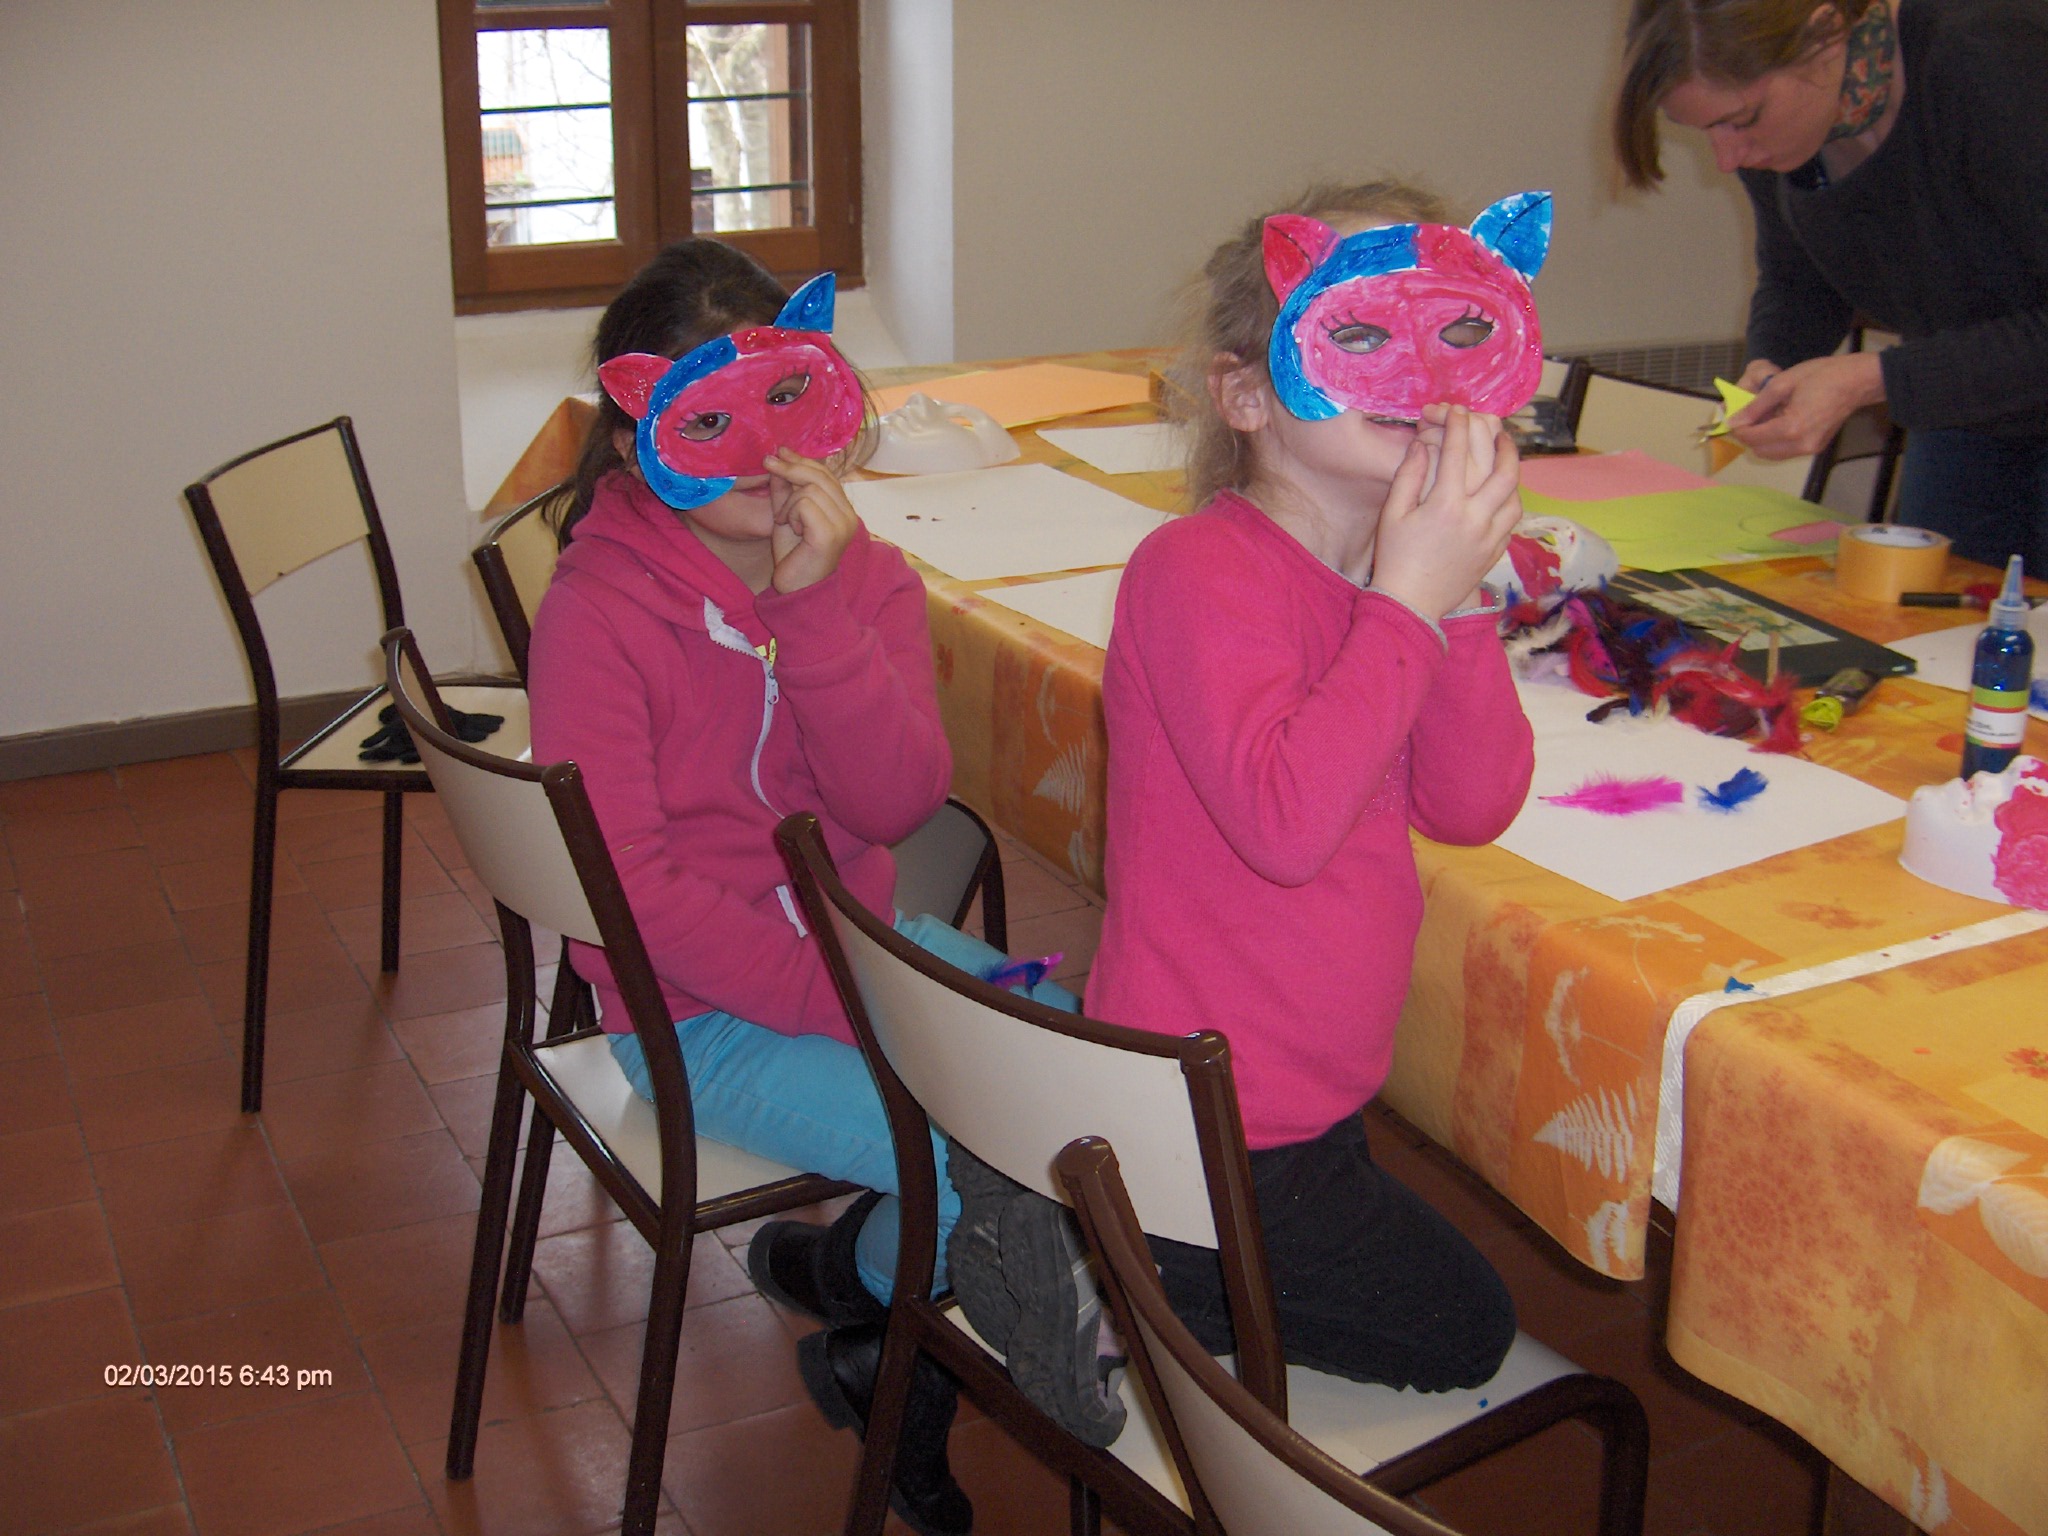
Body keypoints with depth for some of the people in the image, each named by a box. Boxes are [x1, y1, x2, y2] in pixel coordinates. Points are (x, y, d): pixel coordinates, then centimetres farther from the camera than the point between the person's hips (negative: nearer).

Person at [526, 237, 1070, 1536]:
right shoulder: (598, 614, -15)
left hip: (859, 939, 6)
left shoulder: (865, 575, 0)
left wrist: (818, 603, -26)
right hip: (699, 1008, -6)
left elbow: (896, 805, -14)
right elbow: (633, 889, -19)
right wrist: (836, 999, -24)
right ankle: (855, 1284, 14)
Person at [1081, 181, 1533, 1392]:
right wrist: (1409, 600, -29)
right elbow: (1283, 819, -35)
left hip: (1309, 1100, 9)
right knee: (1459, 1333, 7)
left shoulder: (1397, 560, 5)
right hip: (1213, 1139, -9)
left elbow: (1472, 808, -5)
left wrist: (1461, 590, -17)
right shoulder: (1200, 570, -22)